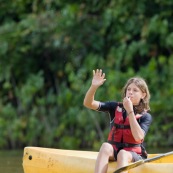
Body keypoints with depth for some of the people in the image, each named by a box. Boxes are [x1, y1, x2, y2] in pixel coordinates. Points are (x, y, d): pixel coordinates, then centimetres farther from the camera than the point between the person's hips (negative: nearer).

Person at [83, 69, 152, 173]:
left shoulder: (146, 116, 0)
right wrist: (94, 86, -21)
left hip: (134, 154, -2)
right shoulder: (115, 107, 7)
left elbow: (138, 137, -18)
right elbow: (88, 103, -1)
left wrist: (130, 111, -18)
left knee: (123, 154, -36)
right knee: (105, 146, -32)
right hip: (113, 152, 2)